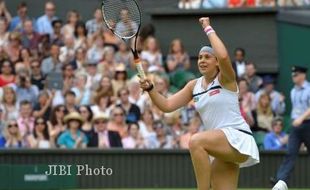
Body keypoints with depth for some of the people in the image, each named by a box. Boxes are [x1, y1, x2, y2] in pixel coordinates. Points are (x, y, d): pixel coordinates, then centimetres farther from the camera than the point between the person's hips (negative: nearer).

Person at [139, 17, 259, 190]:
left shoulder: (225, 79, -4)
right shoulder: (194, 86, 14)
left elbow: (223, 56, -27)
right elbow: (167, 105, 11)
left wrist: (209, 29, -15)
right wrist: (150, 88, -6)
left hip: (237, 138, -8)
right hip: (223, 149, 8)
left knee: (196, 141, -32)